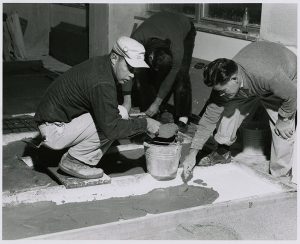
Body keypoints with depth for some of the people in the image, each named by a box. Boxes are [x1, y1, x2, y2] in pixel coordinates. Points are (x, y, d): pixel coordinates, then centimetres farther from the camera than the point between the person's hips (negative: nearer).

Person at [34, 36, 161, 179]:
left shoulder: (102, 64, 2)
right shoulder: (101, 84, -29)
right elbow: (111, 127, -27)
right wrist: (144, 124, -18)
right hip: (54, 131, -10)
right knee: (108, 123, -23)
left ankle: (87, 161, 5)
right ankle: (73, 161, -7)